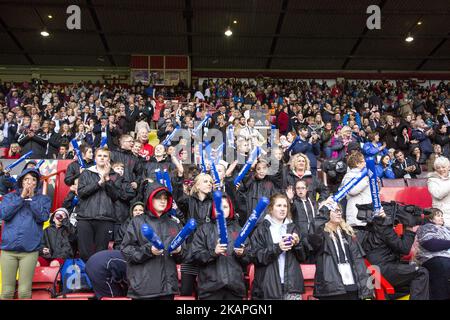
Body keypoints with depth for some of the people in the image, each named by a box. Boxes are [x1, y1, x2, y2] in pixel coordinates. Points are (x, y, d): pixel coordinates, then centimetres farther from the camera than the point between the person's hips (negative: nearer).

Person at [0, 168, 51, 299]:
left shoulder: (43, 199, 9)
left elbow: (43, 217, -7)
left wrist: (31, 198, -6)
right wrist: (22, 197, -5)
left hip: (30, 250, -1)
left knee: (24, 292, 0)